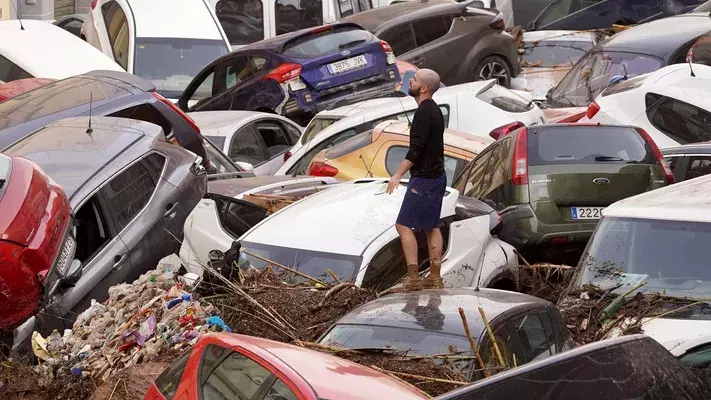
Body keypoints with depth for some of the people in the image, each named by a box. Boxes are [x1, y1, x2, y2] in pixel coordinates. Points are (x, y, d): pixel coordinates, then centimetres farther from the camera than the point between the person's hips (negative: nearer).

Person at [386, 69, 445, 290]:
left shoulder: (424, 112, -18)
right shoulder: (435, 110, 13)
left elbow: (416, 148, -24)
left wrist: (398, 174, -23)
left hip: (424, 179, -10)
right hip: (437, 175, 10)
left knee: (404, 225, -8)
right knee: (432, 226, 13)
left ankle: (413, 278, -11)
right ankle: (435, 277, 15)